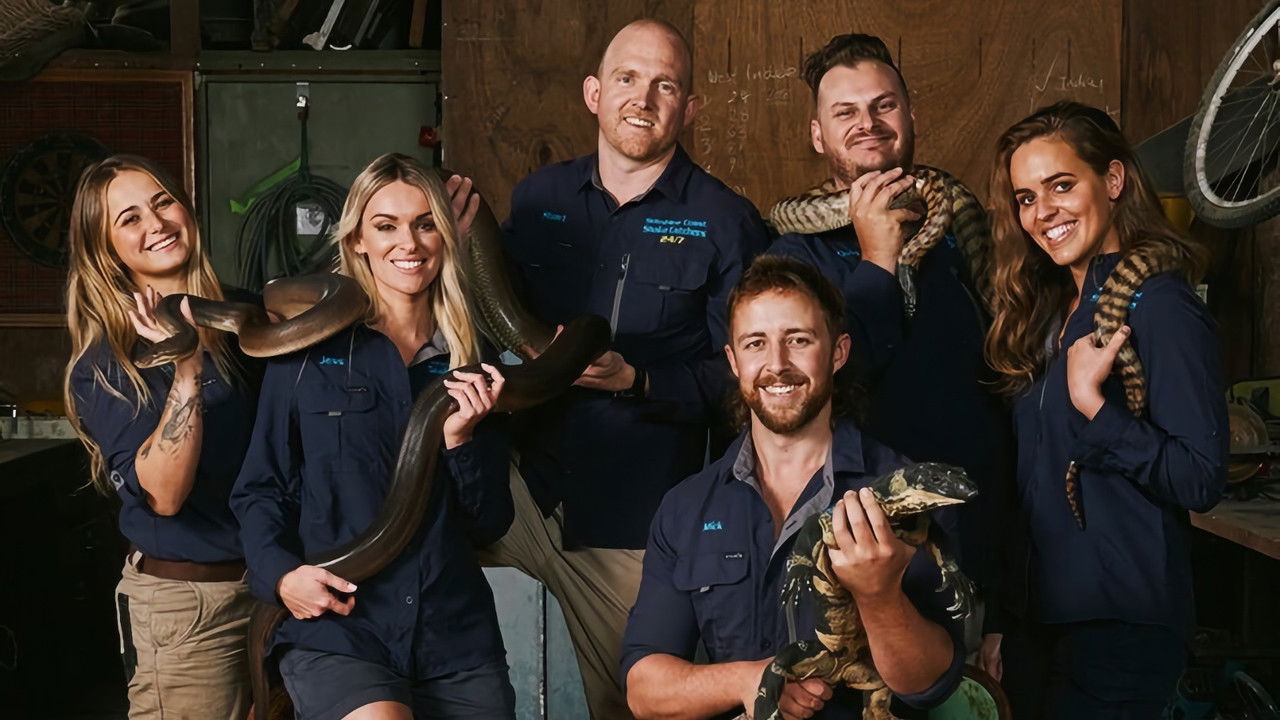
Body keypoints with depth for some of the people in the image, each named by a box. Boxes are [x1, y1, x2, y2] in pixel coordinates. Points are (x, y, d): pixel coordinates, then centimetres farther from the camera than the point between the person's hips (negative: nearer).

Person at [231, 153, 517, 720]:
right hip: (335, 634, -3)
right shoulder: (309, 350, 2)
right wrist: (280, 573, -12)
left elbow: (490, 526, 8)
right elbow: (260, 489, 5)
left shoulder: (472, 363, 10)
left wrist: (461, 439, -7)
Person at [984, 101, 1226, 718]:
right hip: (1039, 613, 8)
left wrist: (1094, 405, -26)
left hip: (1120, 624, -7)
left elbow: (1201, 481, -19)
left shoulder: (1158, 304, -14)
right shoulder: (1050, 308, 9)